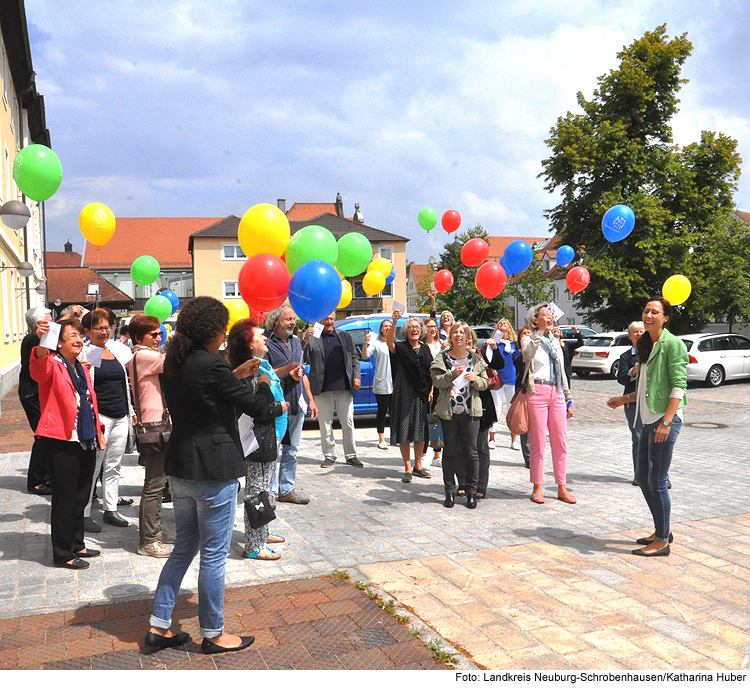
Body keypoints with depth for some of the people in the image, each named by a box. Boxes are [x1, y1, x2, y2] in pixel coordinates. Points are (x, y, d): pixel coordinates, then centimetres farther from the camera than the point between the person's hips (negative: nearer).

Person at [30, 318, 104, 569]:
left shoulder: (81, 368, 15)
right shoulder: (52, 365, -9)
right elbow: (38, 370, -34)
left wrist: (98, 432, 18)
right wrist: (42, 345, -52)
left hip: (85, 442, 8)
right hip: (61, 444, -8)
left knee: (80, 498, 17)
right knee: (65, 499, 1)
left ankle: (76, 545, 32)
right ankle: (63, 554, 13)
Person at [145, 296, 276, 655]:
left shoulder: (172, 363, 6)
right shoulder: (211, 365, -19)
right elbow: (256, 406, -12)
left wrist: (235, 376, 18)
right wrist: (264, 384, 7)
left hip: (180, 469, 8)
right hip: (213, 471, -8)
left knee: (183, 548, 20)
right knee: (213, 554, 5)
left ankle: (158, 627, 25)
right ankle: (213, 634, 19)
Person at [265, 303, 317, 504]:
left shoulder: (296, 342, 15)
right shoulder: (267, 344, -9)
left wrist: (310, 399, 17)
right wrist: (287, 370, -22)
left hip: (296, 405, 7)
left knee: (292, 451, 13)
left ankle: (287, 489, 23)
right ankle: (270, 492, 8)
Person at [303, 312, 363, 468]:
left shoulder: (344, 336, 12)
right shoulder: (312, 338, 2)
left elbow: (354, 358, 15)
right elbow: (305, 360, -7)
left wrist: (356, 376, 2)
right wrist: (306, 341, -21)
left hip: (344, 388, 2)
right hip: (323, 390, -2)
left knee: (348, 423, 7)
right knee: (325, 425, 6)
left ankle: (351, 455, 18)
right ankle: (329, 456, 18)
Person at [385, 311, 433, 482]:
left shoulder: (425, 349, 11)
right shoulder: (400, 348, -3)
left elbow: (432, 372, 15)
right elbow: (389, 342, -26)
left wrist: (432, 390, 3)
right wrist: (394, 322, -39)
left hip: (422, 395, 4)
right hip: (405, 394, -4)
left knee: (421, 431, 9)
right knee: (404, 431, -3)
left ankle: (418, 466, 20)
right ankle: (408, 469, 5)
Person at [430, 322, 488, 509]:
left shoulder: (476, 359, 9)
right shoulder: (442, 358, 6)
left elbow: (485, 383, 8)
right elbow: (436, 381, -5)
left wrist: (475, 379, -13)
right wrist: (452, 374, -20)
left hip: (470, 411, 0)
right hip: (448, 411, 0)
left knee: (471, 451, 1)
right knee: (450, 451, 5)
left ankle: (471, 492, 10)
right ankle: (450, 491, 14)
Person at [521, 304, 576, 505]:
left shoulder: (555, 342, 19)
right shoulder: (529, 340, 3)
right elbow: (528, 354, -22)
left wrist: (568, 399, 18)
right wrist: (541, 331, -24)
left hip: (556, 393, 5)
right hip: (537, 392, -5)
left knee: (560, 442, 4)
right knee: (538, 443, -3)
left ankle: (562, 488, 12)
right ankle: (537, 488, 7)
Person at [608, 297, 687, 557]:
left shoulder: (672, 344, -9)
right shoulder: (646, 345, 16)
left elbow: (679, 385, -16)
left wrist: (667, 421, -22)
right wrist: (625, 398, 25)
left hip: (665, 419, -9)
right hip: (648, 419, 9)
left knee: (657, 481, -4)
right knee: (643, 477, 13)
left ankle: (662, 541, 8)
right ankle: (662, 530, 28)